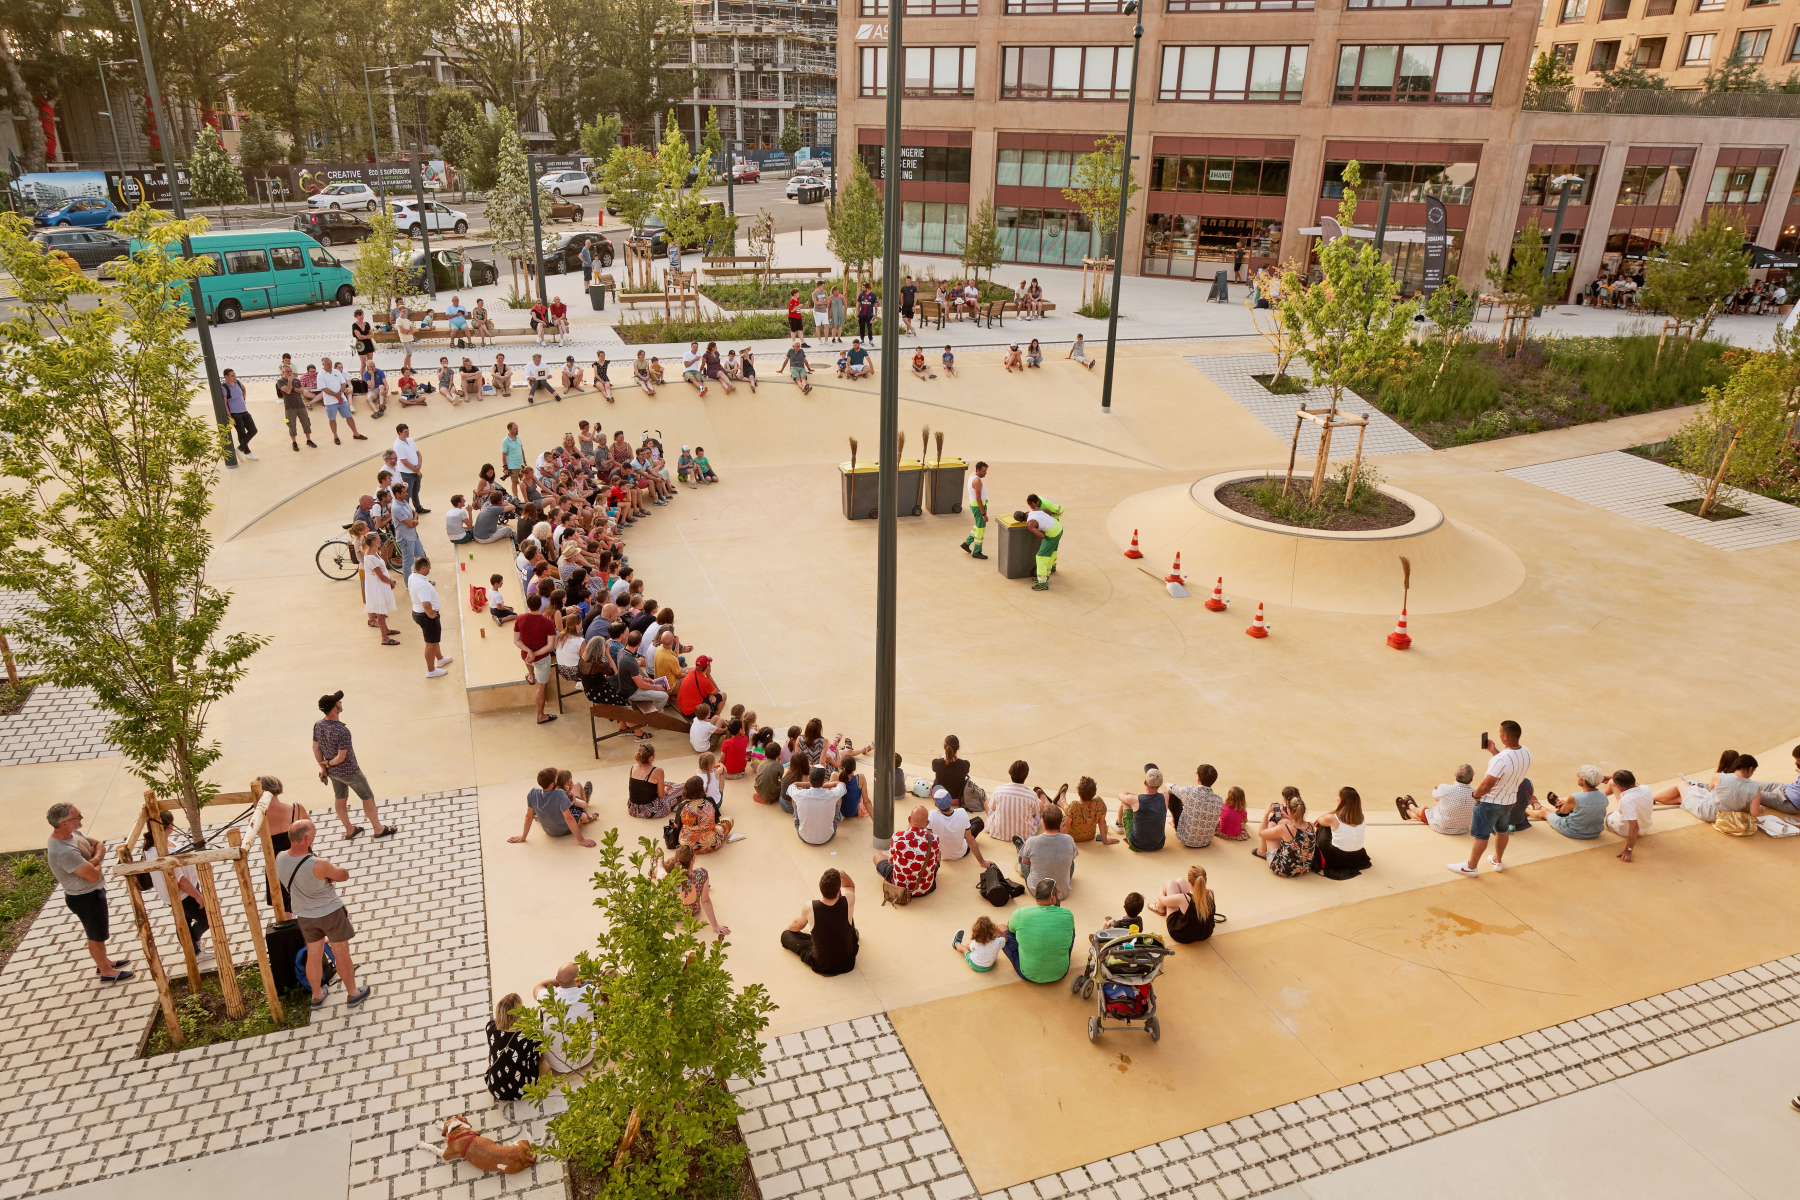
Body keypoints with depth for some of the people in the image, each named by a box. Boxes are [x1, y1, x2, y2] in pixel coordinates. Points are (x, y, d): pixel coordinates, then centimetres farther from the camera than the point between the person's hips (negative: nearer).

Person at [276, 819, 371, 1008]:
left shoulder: (280, 859, -16)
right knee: (341, 955, 14)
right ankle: (353, 993, 32)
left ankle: (317, 995, 41)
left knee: (313, 955, 23)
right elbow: (344, 875, -19)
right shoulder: (318, 865, -34)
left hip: (305, 916, 5)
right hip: (330, 913, -5)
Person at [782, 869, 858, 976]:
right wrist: (843, 875, -18)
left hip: (821, 966, -2)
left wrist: (789, 927, 22)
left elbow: (797, 926, 0)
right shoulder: (848, 901, -25)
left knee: (786, 935, 15)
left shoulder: (810, 908, -24)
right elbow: (850, 886, 2)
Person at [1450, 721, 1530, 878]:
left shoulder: (1502, 759, -35)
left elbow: (1487, 784, -30)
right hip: (1510, 800, 8)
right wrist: (1493, 751, 8)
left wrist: (1476, 794, -12)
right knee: (1501, 831, 28)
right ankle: (1498, 860, 47)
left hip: (1490, 802, -8)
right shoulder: (1526, 753, -10)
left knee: (1481, 835, 8)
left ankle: (1470, 867, 21)